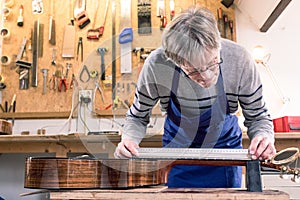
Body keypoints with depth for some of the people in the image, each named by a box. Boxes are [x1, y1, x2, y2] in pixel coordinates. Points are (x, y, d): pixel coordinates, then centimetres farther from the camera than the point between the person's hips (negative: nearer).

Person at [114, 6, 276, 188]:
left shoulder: (239, 59, -26)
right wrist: (129, 140, -29)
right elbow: (138, 116, -10)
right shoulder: (156, 65, -28)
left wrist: (264, 138, -31)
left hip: (224, 148, 1)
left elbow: (258, 116, -11)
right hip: (176, 152, 0)